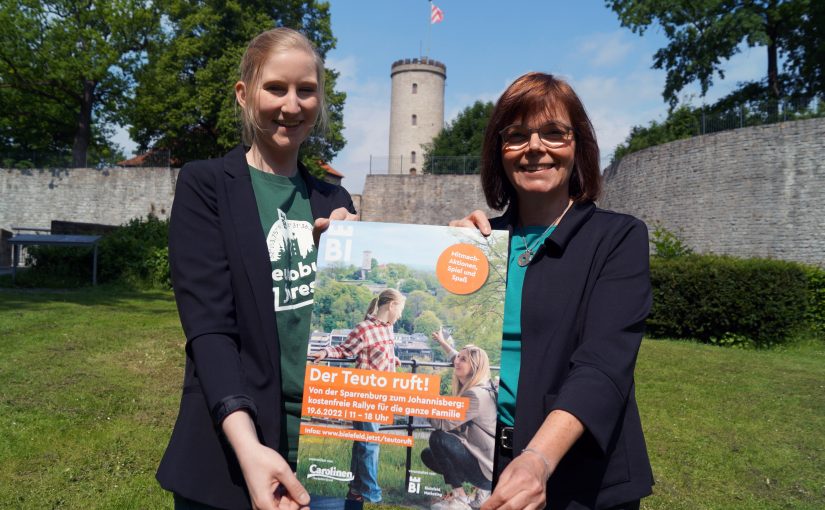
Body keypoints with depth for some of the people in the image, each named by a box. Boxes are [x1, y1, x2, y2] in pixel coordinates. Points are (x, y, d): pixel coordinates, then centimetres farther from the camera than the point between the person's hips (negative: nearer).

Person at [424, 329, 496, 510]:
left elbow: (444, 424, -26)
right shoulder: (468, 387, 5)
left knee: (438, 438, -21)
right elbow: (456, 358, 27)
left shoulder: (478, 395, -23)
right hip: (481, 458, 10)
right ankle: (483, 491, 12)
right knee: (428, 455, 14)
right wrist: (442, 342, 38)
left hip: (490, 468, -10)